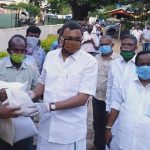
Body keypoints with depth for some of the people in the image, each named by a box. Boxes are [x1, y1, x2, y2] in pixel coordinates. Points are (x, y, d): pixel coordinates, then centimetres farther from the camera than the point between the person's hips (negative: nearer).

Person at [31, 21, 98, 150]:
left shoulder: (89, 61, -11)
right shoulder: (50, 56, 4)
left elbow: (82, 98, -15)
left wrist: (51, 106, -23)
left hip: (71, 129, -4)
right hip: (47, 124, 4)